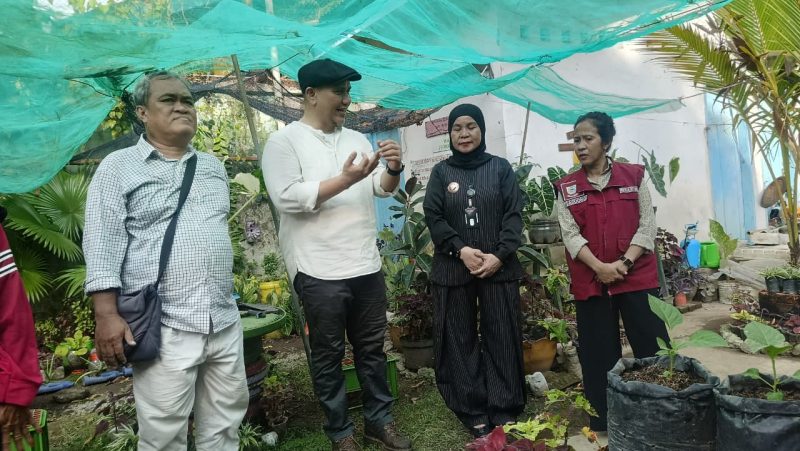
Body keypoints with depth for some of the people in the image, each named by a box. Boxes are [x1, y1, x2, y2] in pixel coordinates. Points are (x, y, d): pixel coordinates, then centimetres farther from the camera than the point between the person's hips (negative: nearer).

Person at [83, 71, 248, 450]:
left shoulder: (213, 167, 15)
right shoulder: (119, 167, -1)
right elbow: (102, 247, -7)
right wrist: (107, 316, -15)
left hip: (225, 321, 5)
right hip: (163, 327, -5)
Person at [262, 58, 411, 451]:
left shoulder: (357, 139, 12)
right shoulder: (283, 142, -5)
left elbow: (382, 190, 13)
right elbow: (288, 198, -17)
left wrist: (393, 170, -9)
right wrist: (346, 180, -21)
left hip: (367, 265, 6)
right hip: (320, 271, -5)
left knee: (372, 348, 15)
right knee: (329, 355, 9)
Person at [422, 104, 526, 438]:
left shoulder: (501, 168, 6)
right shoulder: (441, 172, 7)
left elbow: (514, 215, 1)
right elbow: (433, 218, 0)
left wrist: (500, 254, -12)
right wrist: (461, 250, -13)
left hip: (499, 268, 0)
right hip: (453, 269, 1)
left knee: (501, 338, 4)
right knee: (461, 340, 5)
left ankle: (504, 410, 17)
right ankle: (474, 412, 17)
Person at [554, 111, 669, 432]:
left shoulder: (634, 176, 5)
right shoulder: (566, 188, 5)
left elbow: (647, 224, 0)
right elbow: (569, 234, -4)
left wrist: (624, 262, -13)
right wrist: (599, 267, -17)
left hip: (637, 277, 0)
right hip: (590, 282, 1)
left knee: (654, 350, 2)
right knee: (598, 356, 8)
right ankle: (602, 426, 21)